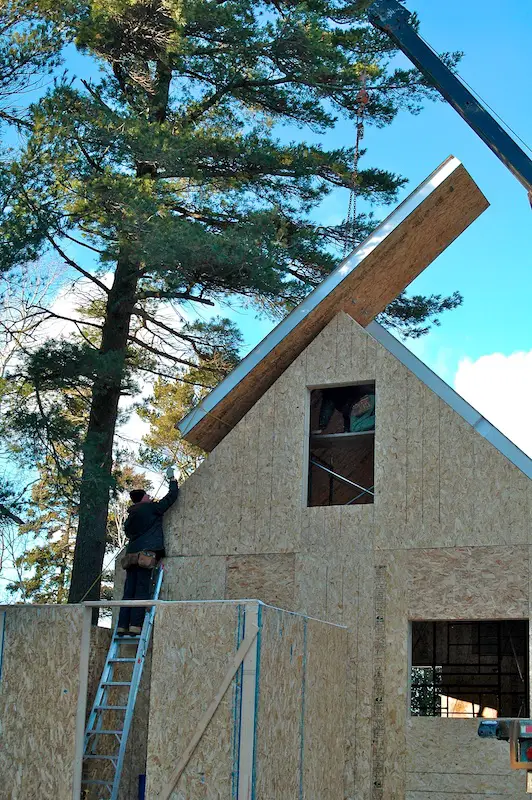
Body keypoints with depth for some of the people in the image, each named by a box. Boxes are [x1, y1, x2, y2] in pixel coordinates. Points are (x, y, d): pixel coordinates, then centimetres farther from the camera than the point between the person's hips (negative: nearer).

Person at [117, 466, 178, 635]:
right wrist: (172, 479, 20)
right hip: (147, 553, -6)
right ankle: (136, 624, -17)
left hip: (131, 554, 6)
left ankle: (123, 625, -4)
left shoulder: (131, 515, 19)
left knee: (129, 590, 3)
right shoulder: (151, 508, 2)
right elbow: (171, 497, 5)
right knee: (142, 589, -9)